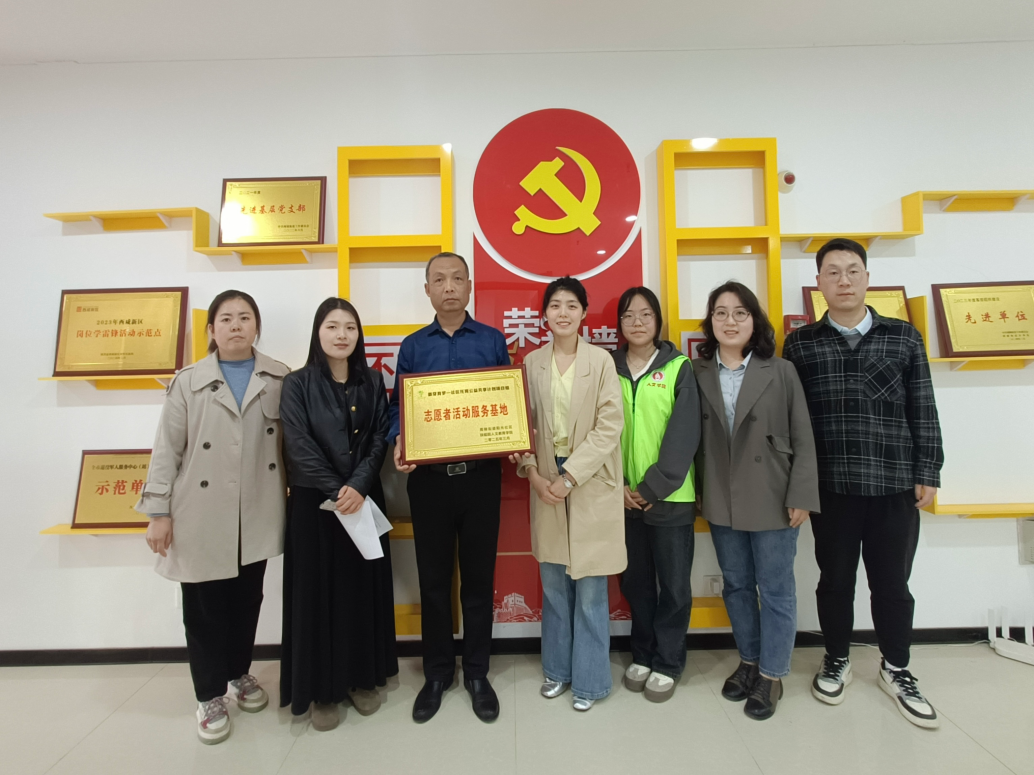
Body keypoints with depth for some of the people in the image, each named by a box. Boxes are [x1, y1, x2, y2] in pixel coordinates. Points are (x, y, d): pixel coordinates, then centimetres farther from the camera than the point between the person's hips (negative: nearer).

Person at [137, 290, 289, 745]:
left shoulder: (280, 379, 0)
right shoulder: (188, 382, -1)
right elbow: (167, 449, -1)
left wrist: (292, 494, -1)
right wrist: (158, 511, -3)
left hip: (257, 514, 1)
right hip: (202, 515, -1)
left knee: (248, 600, 15)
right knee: (204, 608, 9)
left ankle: (240, 674, 39)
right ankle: (209, 696, 28)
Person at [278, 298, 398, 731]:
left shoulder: (373, 382, 5)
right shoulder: (297, 384, -3)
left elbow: (380, 439, -2)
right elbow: (299, 446, -10)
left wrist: (358, 486, -16)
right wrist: (337, 491, -16)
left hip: (365, 500, 3)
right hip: (314, 503, -2)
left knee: (364, 589, 10)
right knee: (318, 591, 6)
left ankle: (363, 679, 28)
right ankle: (322, 689, 22)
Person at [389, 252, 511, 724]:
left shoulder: (493, 341, 4)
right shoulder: (412, 347, 7)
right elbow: (398, 406, 6)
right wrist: (399, 443, -13)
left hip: (481, 476, -1)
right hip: (428, 477, 1)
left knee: (478, 577, 10)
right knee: (434, 579, 12)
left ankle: (477, 673, 29)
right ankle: (437, 673, 31)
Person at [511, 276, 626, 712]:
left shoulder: (601, 361, -6)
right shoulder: (531, 363, 4)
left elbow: (609, 427, -11)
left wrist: (569, 478, -14)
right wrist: (532, 473, -8)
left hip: (591, 484, -3)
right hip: (546, 484, 3)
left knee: (590, 591, 6)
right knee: (553, 585, 15)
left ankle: (589, 679, 25)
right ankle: (558, 669, 34)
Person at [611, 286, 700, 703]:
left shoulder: (678, 368, -4)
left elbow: (684, 436, -11)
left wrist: (652, 488, -15)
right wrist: (619, 485, -8)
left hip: (670, 497, -2)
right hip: (624, 496, 3)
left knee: (673, 584, 8)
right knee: (636, 582, 14)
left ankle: (668, 663, 26)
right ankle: (642, 655, 33)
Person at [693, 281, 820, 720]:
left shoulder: (781, 372, -4)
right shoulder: (698, 374, 1)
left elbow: (803, 440, -4)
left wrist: (801, 497, -8)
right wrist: (701, 494, 0)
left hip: (771, 500, -2)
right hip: (721, 502, 3)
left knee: (775, 588, 9)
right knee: (736, 585, 16)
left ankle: (771, 675, 26)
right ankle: (749, 661, 35)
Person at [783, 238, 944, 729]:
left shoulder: (903, 337, 5)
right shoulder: (800, 344, 2)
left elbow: (923, 411, 6)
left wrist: (927, 474, 2)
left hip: (895, 485, 1)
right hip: (830, 487, 0)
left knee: (892, 582, 12)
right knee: (835, 578, 12)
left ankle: (896, 670, 34)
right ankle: (837, 660, 34)